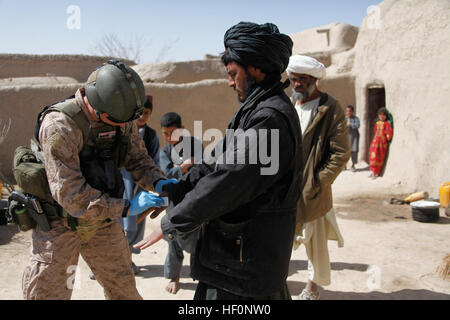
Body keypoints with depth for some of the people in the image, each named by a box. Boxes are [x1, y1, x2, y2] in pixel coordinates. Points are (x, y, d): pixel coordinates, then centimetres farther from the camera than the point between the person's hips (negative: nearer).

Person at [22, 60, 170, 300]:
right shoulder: (59, 125, -28)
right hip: (61, 224, -5)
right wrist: (127, 208, -30)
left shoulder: (120, 116, -9)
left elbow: (138, 158, 3)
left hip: (103, 220, 6)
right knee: (49, 293, 6)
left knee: (124, 291, 15)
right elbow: (70, 195, -31)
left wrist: (159, 182, -17)